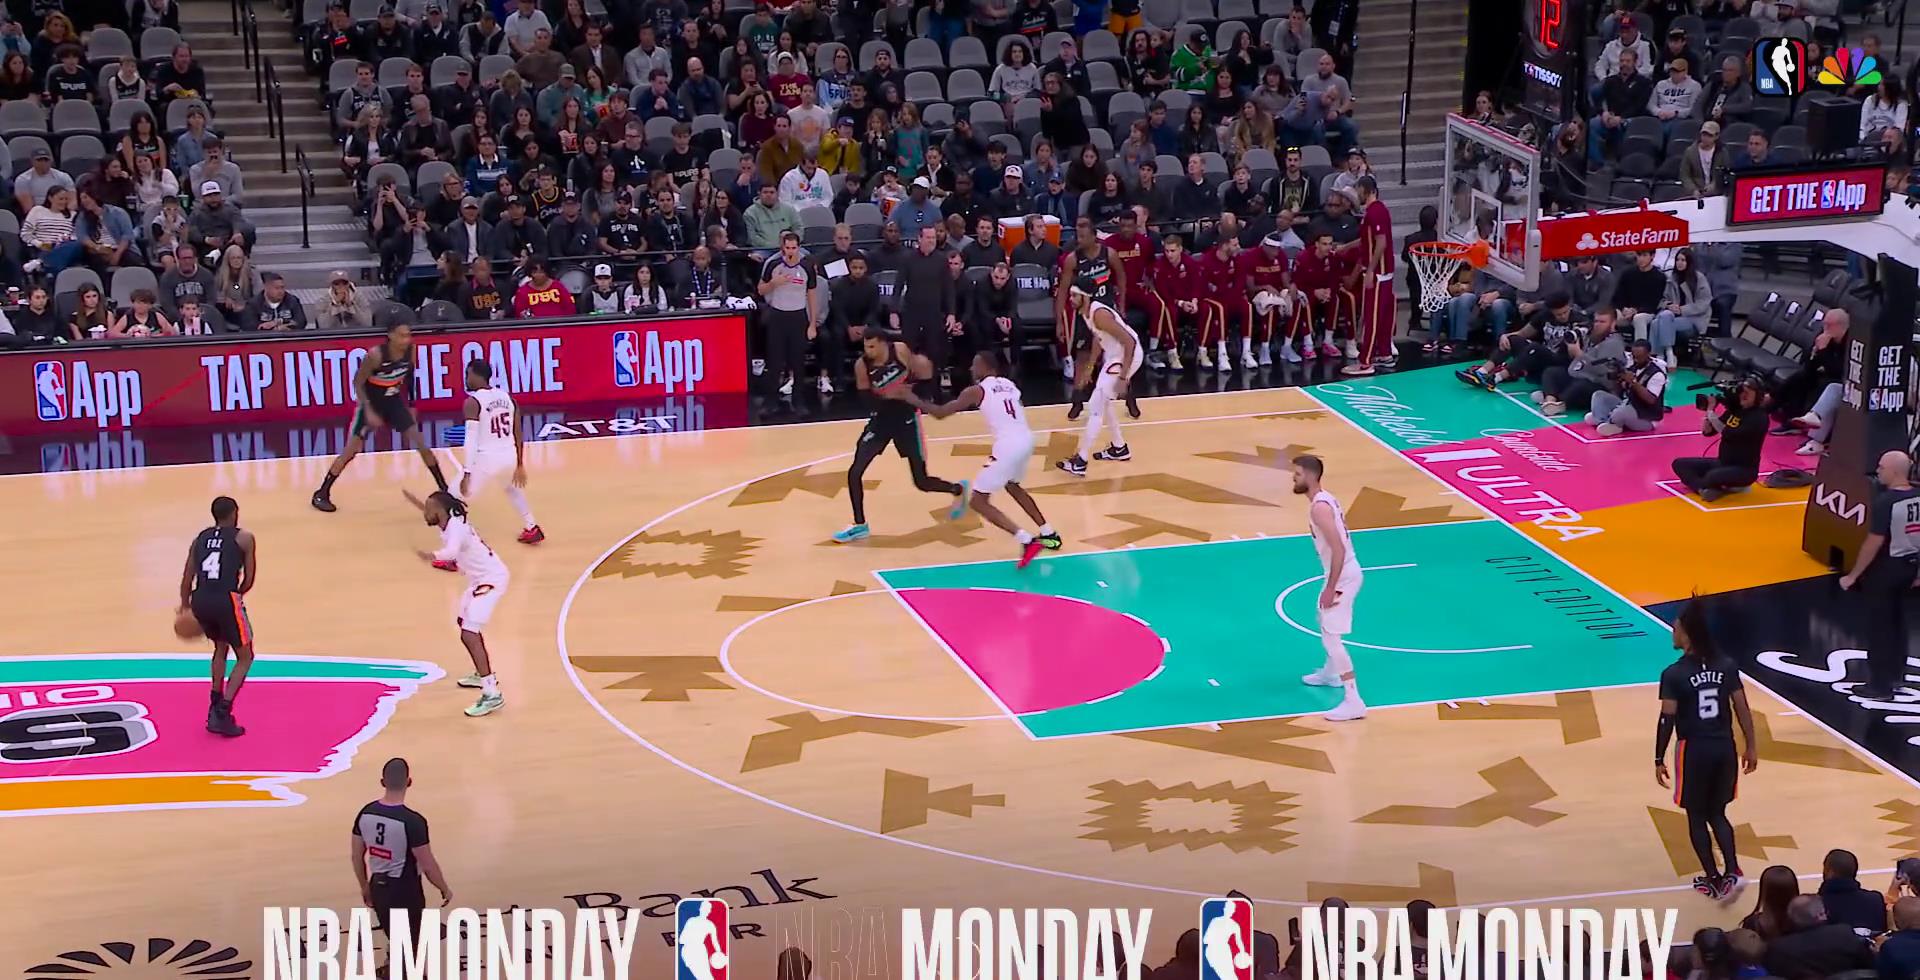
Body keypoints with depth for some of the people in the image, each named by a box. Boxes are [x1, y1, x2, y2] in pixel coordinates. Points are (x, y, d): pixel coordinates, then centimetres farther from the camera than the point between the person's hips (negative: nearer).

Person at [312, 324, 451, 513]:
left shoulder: (410, 351, -14)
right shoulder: (376, 354, -29)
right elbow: (358, 382, -20)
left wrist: (411, 404, 12)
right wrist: (369, 411, -26)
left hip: (394, 401, 4)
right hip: (370, 402, -4)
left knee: (421, 444, 0)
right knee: (351, 450, -4)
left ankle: (444, 489, 12)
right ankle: (322, 494, 8)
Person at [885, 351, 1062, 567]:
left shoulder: (976, 390, -2)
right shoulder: (1009, 384, 17)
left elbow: (940, 413, -2)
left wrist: (911, 398, 8)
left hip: (1008, 446, -8)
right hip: (1026, 440, 8)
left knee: (979, 502, 2)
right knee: (1012, 485, 36)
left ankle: (1027, 541, -9)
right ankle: (1049, 534, 40)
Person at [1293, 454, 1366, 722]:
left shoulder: (1318, 507, -22)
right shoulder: (1325, 499, 10)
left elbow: (1339, 549, -28)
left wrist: (1330, 588, -25)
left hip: (1343, 576, -11)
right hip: (1344, 572, 11)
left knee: (1332, 637, -12)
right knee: (1326, 623, 31)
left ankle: (1353, 702, -16)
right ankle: (1330, 673, 53)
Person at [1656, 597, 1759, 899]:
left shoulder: (1674, 674, -14)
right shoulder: (1727, 667, 0)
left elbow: (1667, 720, -13)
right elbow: (1742, 709, 2)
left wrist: (1659, 760, -4)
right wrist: (1751, 746, 12)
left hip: (1694, 750, -4)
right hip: (1724, 748, 4)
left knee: (1697, 817, 13)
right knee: (1717, 813, 18)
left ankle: (1713, 881, 16)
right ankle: (1732, 873, 2)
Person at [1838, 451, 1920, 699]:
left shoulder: (1886, 501, -23)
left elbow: (1874, 543, -22)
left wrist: (1853, 575, -14)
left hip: (1885, 568, -8)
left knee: (1880, 627, 2)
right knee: (1897, 621, 22)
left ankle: (1880, 685, 8)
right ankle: (1896, 674, 34)